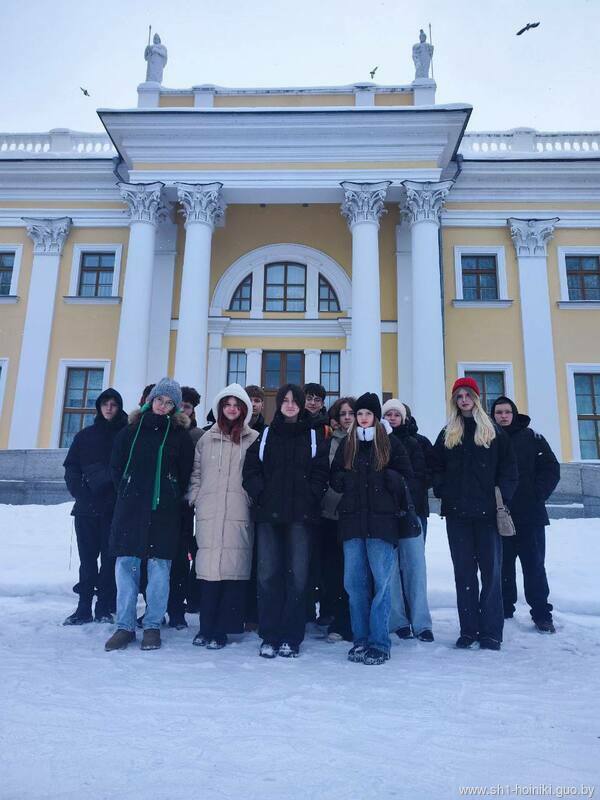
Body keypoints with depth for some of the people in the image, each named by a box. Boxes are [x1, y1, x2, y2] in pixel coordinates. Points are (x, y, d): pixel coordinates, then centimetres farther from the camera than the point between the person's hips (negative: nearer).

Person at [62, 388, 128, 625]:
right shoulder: (85, 435, 11)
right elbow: (71, 468, 8)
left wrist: (120, 496, -13)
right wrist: (80, 493, -6)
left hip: (114, 508, -2)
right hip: (86, 507, 3)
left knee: (109, 557, 0)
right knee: (87, 558, 6)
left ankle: (104, 608, 8)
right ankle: (84, 608, 13)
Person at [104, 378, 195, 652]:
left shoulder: (180, 435, 5)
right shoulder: (131, 430, 10)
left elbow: (186, 473, 4)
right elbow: (116, 466, 11)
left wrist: (172, 499, 0)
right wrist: (127, 493, 5)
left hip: (163, 512, -1)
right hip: (130, 509, 2)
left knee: (159, 566, 0)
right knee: (126, 565, 2)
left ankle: (153, 626, 12)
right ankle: (125, 626, 13)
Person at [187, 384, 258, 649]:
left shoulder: (254, 439, 6)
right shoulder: (207, 439, 13)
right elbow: (196, 473, 17)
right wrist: (195, 498, 7)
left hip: (239, 514, -1)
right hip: (209, 514, 2)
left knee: (234, 568, -2)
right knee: (209, 568, 0)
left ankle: (221, 629, 7)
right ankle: (206, 627, 11)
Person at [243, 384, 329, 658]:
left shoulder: (313, 436, 10)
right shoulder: (266, 435, 13)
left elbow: (321, 472, 3)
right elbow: (251, 468, 6)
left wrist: (308, 498, -8)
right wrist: (261, 495, -5)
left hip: (300, 515, -1)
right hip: (268, 515, 1)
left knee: (297, 575, -1)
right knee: (268, 574, 0)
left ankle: (291, 638, 9)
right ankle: (269, 637, 9)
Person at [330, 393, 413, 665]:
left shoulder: (391, 444, 6)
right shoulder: (346, 445, 16)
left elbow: (406, 477, 2)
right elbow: (334, 479, 16)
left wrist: (384, 478, -13)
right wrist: (348, 479, -4)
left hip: (382, 520, -3)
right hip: (352, 520, 3)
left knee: (381, 580, -4)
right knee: (354, 582, 4)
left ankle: (379, 642, 5)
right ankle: (360, 639, 15)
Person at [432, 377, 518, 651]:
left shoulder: (494, 432, 6)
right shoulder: (447, 434, 12)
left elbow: (509, 467, 3)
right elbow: (437, 467, 11)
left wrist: (503, 496, -8)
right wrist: (443, 492, -3)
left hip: (487, 512, -2)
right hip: (457, 513, 2)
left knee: (491, 570, 1)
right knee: (464, 572, 5)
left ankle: (491, 632, 8)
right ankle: (468, 630, 12)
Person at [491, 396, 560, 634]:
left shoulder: (531, 437, 4)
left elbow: (551, 468, 2)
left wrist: (538, 495, -7)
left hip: (530, 515, -1)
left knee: (534, 565, 3)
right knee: (503, 565, 10)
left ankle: (541, 614, 13)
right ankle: (505, 609, 22)